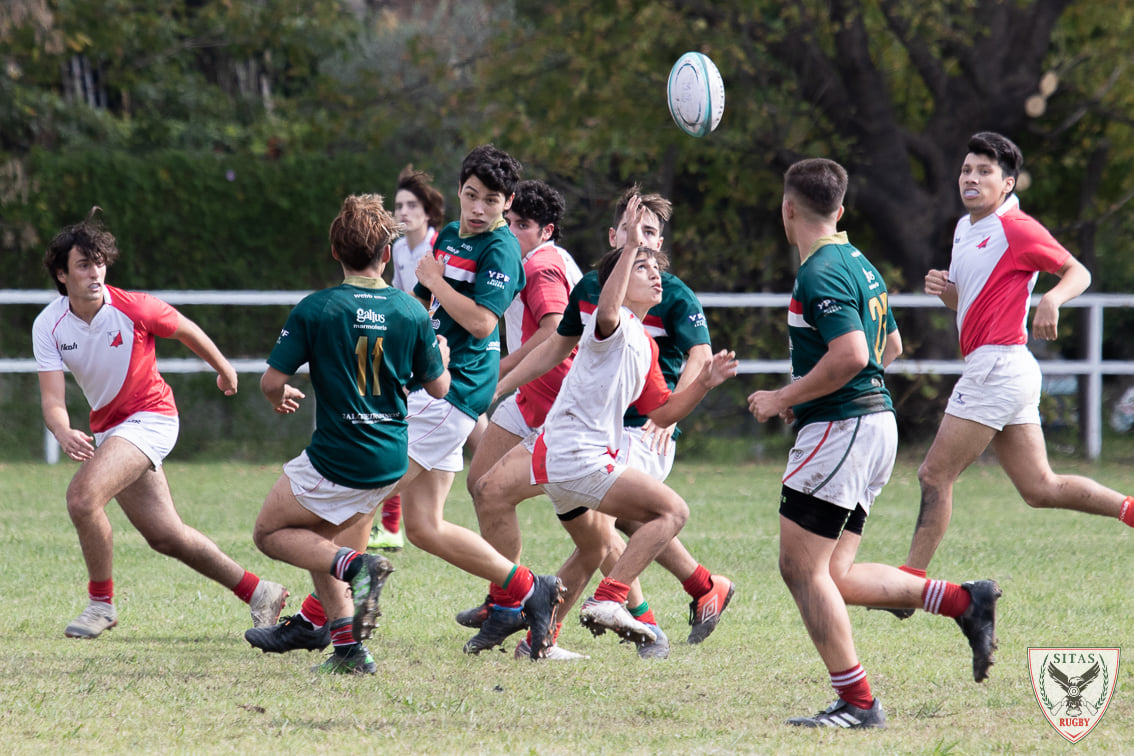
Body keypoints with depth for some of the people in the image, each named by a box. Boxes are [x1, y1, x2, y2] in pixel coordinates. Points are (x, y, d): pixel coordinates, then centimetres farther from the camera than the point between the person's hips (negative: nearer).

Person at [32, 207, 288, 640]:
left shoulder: (134, 308, -18)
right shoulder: (48, 326, -9)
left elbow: (187, 331, 2)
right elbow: (52, 398, -15)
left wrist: (224, 370, 18)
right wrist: (64, 433, -37)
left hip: (150, 417, -5)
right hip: (106, 427, 5)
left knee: (83, 495, -25)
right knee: (165, 536, 8)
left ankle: (101, 604, -9)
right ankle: (258, 594, 23)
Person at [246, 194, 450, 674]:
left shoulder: (314, 310, -12)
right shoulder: (412, 313, -3)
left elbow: (272, 382, -9)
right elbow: (438, 387, 7)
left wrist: (280, 398, 15)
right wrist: (441, 353, 29)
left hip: (337, 462, -5)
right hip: (392, 462, 5)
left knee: (270, 533, 13)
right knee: (318, 540, 22)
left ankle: (354, 564, -12)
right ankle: (348, 648, 13)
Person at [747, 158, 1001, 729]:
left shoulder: (819, 274, -15)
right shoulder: (859, 265, 16)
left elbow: (851, 355, -26)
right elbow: (891, 346, 27)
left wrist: (783, 399, -15)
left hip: (840, 426, -10)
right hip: (875, 421, 10)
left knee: (801, 567, -5)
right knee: (833, 576, 10)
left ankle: (857, 702, -5)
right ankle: (964, 601, 5)